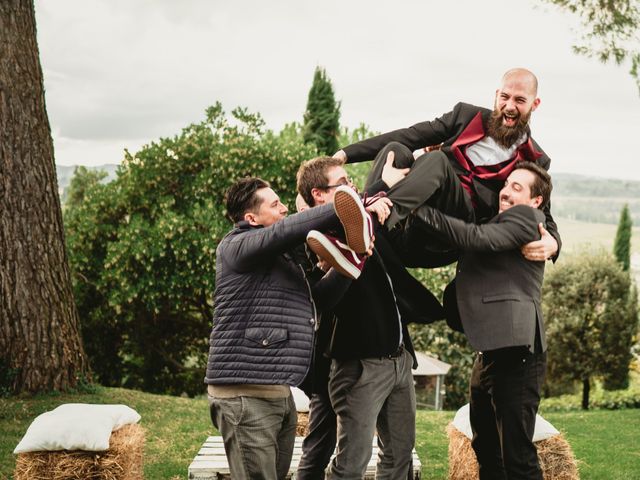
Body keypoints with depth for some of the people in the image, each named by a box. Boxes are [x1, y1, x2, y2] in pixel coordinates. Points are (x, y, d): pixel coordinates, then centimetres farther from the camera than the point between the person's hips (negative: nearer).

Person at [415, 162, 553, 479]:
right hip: (489, 352, 10)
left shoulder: (526, 217, -5)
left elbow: (475, 238, -19)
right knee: (486, 450, 19)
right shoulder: (497, 222, 23)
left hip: (516, 353, -10)